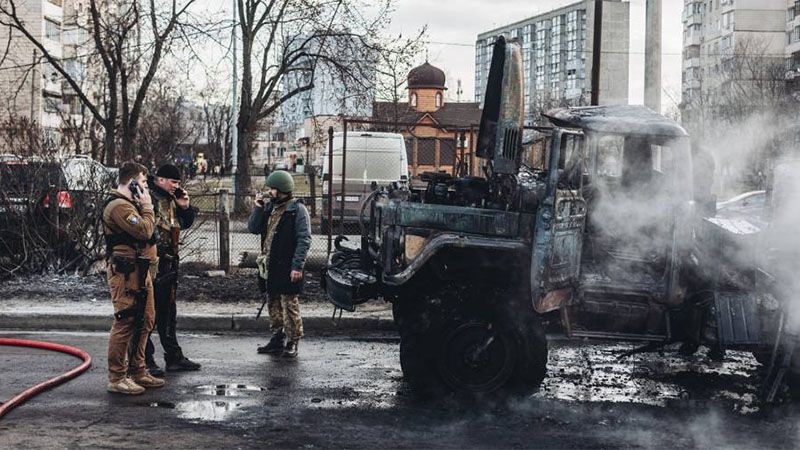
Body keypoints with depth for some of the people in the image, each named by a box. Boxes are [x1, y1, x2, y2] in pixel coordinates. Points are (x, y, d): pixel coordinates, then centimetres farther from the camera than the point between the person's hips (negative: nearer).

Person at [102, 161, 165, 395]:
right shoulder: (119, 206, -15)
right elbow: (145, 231, -21)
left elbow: (146, 232, 20)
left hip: (140, 269, 11)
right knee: (125, 323, -9)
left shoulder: (130, 204, 20)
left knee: (144, 321, 15)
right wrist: (147, 206, -11)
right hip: (126, 272, -11)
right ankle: (116, 378, -4)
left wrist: (144, 207, 11)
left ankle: (137, 371, 24)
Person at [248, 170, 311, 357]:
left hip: (287, 268, -8)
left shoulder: (297, 209, -9)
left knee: (290, 306, -3)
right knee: (273, 304, 14)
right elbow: (253, 228, 12)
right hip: (269, 266, 8)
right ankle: (277, 339, 25)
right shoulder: (270, 207, 14)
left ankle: (292, 343, 4)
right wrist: (258, 208, -2)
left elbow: (304, 240, -14)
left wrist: (297, 266, -19)